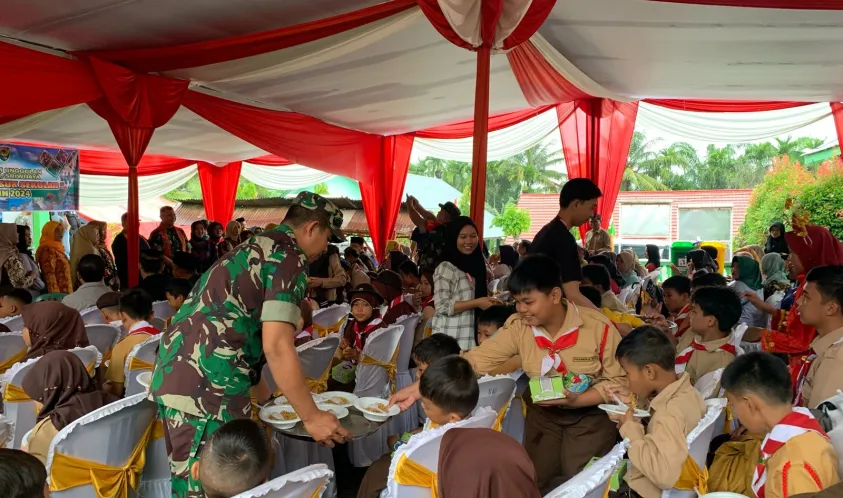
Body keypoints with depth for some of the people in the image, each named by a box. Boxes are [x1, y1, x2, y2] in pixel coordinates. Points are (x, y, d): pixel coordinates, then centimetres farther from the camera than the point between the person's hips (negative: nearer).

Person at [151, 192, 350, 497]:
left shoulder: (256, 248, 22)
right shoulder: (290, 256, -7)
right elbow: (276, 347, -16)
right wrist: (311, 417, -8)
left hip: (173, 374, 10)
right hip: (207, 386, -10)